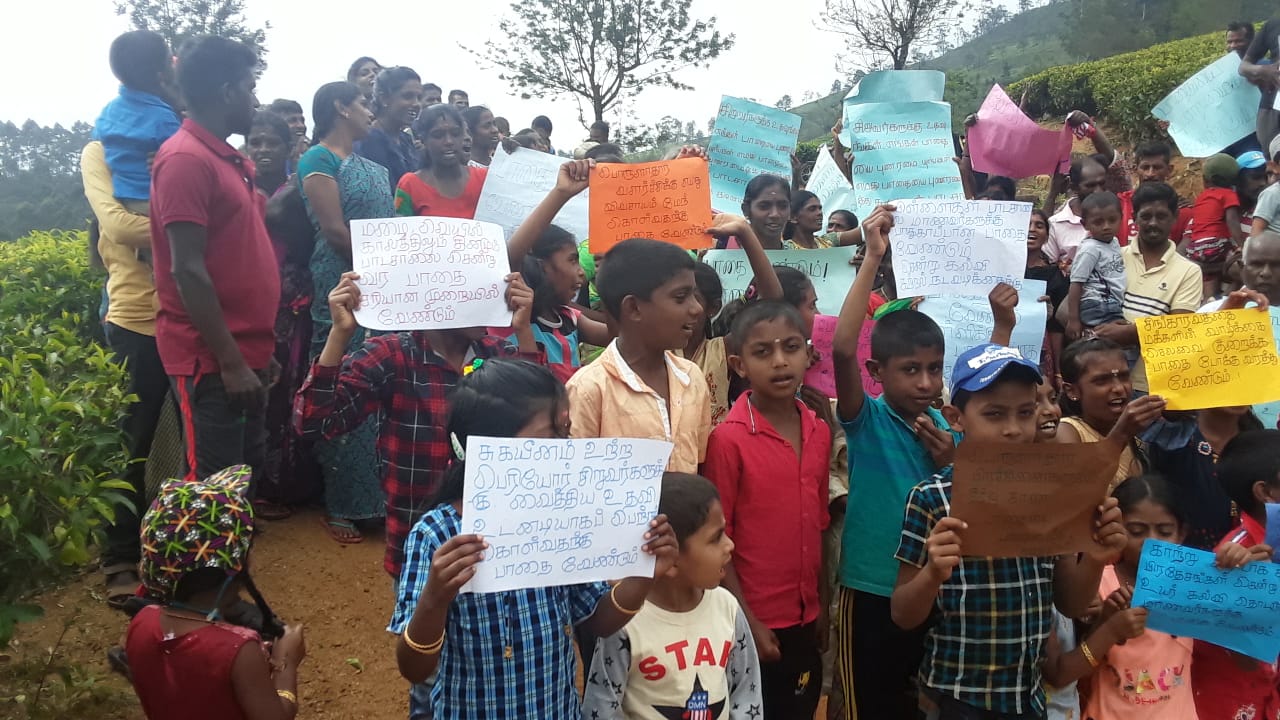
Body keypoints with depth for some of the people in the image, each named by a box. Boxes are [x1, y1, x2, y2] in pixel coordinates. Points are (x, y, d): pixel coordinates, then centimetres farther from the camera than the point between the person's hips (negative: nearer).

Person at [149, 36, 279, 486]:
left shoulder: (227, 159, 15)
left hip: (244, 352, 9)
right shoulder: (186, 159, -14)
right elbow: (187, 271, -20)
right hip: (213, 361, -9)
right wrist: (230, 362, -20)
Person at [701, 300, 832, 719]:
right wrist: (747, 621, -12)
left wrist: (823, 606, 9)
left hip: (805, 618, 6)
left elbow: (817, 527, 8)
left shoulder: (819, 433, 2)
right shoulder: (729, 439, -16)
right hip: (754, 622, -5)